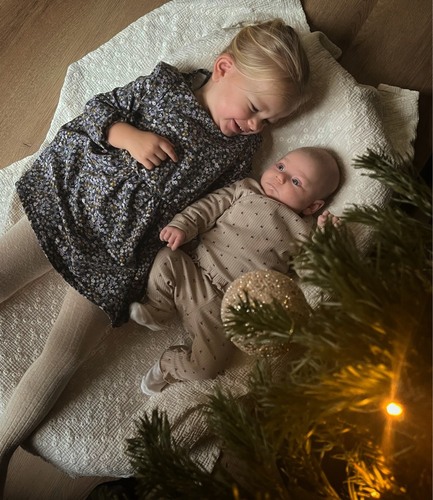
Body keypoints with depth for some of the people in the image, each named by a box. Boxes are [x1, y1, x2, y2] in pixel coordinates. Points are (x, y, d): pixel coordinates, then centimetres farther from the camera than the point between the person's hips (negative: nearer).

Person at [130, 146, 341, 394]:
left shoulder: (300, 232, 3)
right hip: (193, 270, 4)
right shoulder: (245, 189, 11)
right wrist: (183, 225, -6)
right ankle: (156, 312, 6)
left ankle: (169, 367, 17)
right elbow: (210, 206, 8)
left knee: (206, 367, -15)